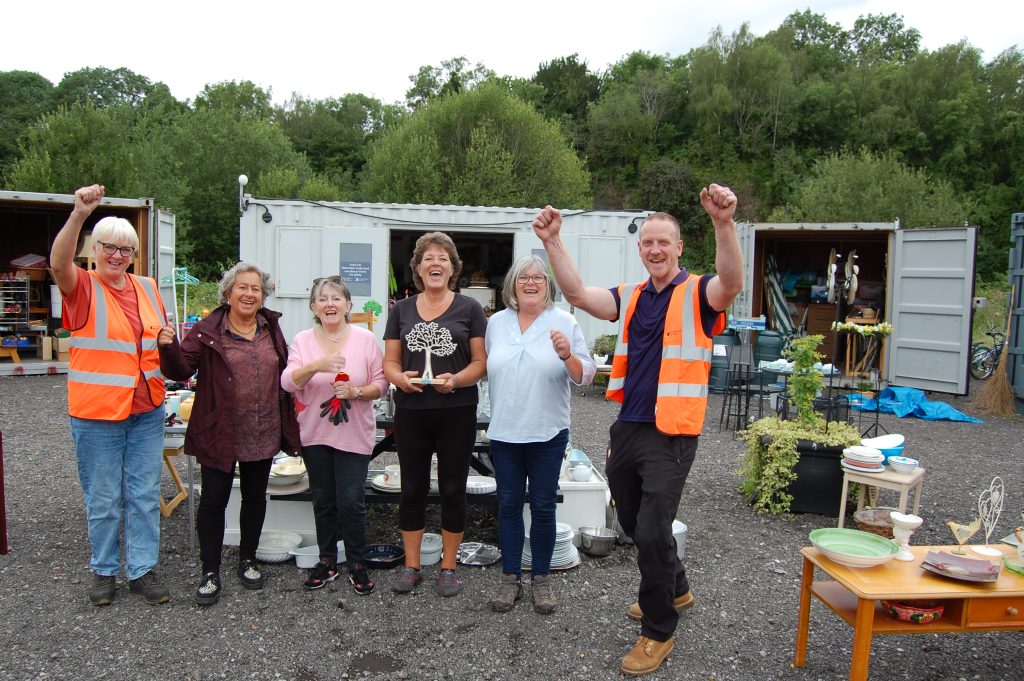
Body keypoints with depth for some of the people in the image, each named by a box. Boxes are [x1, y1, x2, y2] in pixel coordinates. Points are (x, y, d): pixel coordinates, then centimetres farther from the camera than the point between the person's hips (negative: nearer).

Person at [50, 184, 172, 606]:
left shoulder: (147, 287, 8)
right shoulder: (82, 287, -7)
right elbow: (58, 263, -30)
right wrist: (79, 215, -44)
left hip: (146, 412, 4)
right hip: (97, 413, -4)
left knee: (145, 495, 11)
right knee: (103, 500, 8)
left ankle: (143, 570, 23)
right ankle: (104, 571, 26)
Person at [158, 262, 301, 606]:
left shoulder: (270, 328, 7)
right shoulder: (207, 330, -6)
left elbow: (283, 372, 17)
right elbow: (181, 370, -10)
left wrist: (288, 421, 11)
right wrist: (169, 347, -30)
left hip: (263, 433, 4)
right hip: (220, 433, -4)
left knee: (255, 497, 14)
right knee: (213, 500, 2)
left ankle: (247, 561, 32)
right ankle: (210, 573, 16)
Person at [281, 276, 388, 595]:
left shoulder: (365, 339, -3)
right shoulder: (303, 340, 1)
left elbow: (380, 383, -2)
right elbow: (288, 382, -10)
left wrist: (356, 392, -20)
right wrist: (316, 366, -27)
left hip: (354, 435, -2)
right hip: (314, 434, 2)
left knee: (351, 502, -1)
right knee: (323, 500, 14)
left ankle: (357, 564, 17)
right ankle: (327, 561, 29)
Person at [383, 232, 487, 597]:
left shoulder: (469, 308, 1)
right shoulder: (402, 310, 9)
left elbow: (481, 361, -2)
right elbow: (389, 362, 8)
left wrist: (456, 380, -20)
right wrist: (400, 377, -14)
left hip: (456, 413, -2)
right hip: (411, 412, 2)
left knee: (453, 489, 7)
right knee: (412, 488, 11)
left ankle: (448, 567, 22)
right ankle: (411, 566, 25)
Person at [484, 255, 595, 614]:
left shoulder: (565, 322, -3)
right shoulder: (496, 322, 6)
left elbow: (585, 376, -5)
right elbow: (485, 367, 18)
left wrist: (567, 356, -22)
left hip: (547, 433, -2)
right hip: (504, 432, 3)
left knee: (543, 506, 7)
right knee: (508, 504, 11)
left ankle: (541, 578, 23)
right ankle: (510, 577, 24)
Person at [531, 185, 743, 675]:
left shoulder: (697, 293, -5)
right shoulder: (631, 298, 10)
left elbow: (732, 283, -27)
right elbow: (578, 294, -2)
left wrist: (724, 224, -44)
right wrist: (552, 243, -14)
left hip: (671, 435, -6)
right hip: (627, 429, 7)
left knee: (652, 533, -5)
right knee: (635, 525, 21)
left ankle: (658, 631, 17)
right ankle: (675, 589, 46)